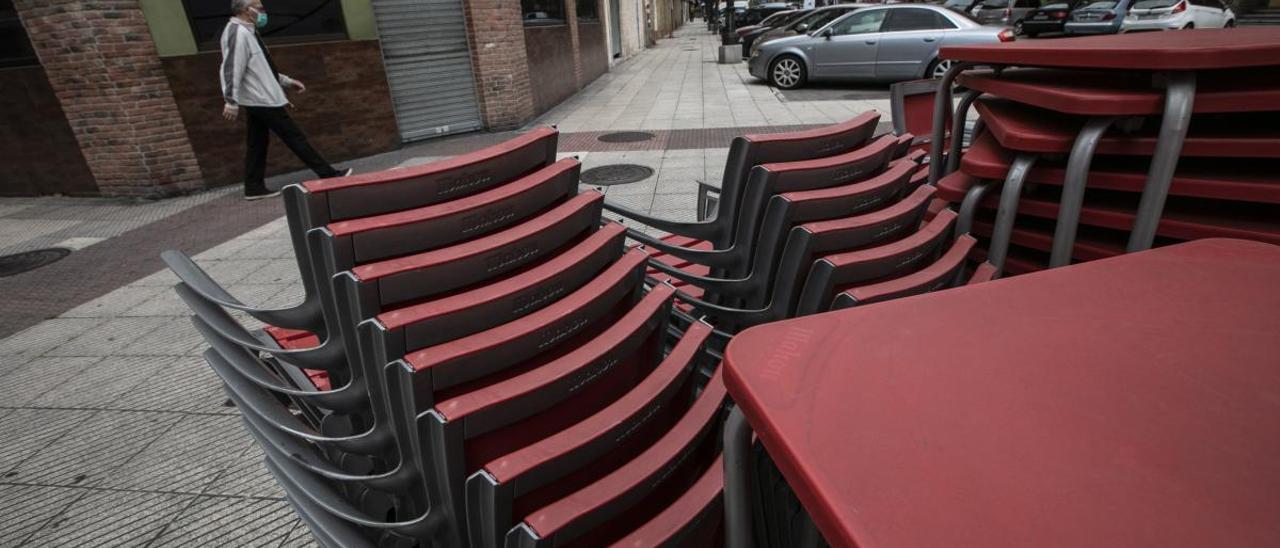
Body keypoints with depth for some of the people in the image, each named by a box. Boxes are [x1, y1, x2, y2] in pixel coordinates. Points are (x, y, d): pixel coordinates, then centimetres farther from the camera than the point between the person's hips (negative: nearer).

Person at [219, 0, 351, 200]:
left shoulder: (247, 32, 15)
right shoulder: (238, 33, -16)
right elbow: (231, 70, -22)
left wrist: (287, 81, 24)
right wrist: (231, 102, -25)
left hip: (257, 100, 10)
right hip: (263, 100, -10)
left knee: (257, 144, 10)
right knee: (294, 137, -5)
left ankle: (254, 188, 13)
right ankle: (328, 174, -1)